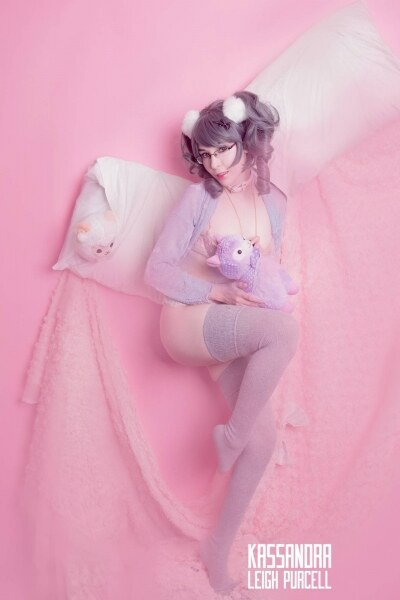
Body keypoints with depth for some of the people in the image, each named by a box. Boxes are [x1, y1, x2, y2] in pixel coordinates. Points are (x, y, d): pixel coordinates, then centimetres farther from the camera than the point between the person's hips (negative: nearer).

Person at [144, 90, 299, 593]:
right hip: (189, 322, -6)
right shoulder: (200, 197, -8)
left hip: (232, 333, 6)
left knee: (263, 442, -5)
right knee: (284, 328, -34)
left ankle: (218, 550, 14)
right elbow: (157, 270, -9)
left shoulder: (274, 203, 6)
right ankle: (230, 435, -13)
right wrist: (221, 293, -19)